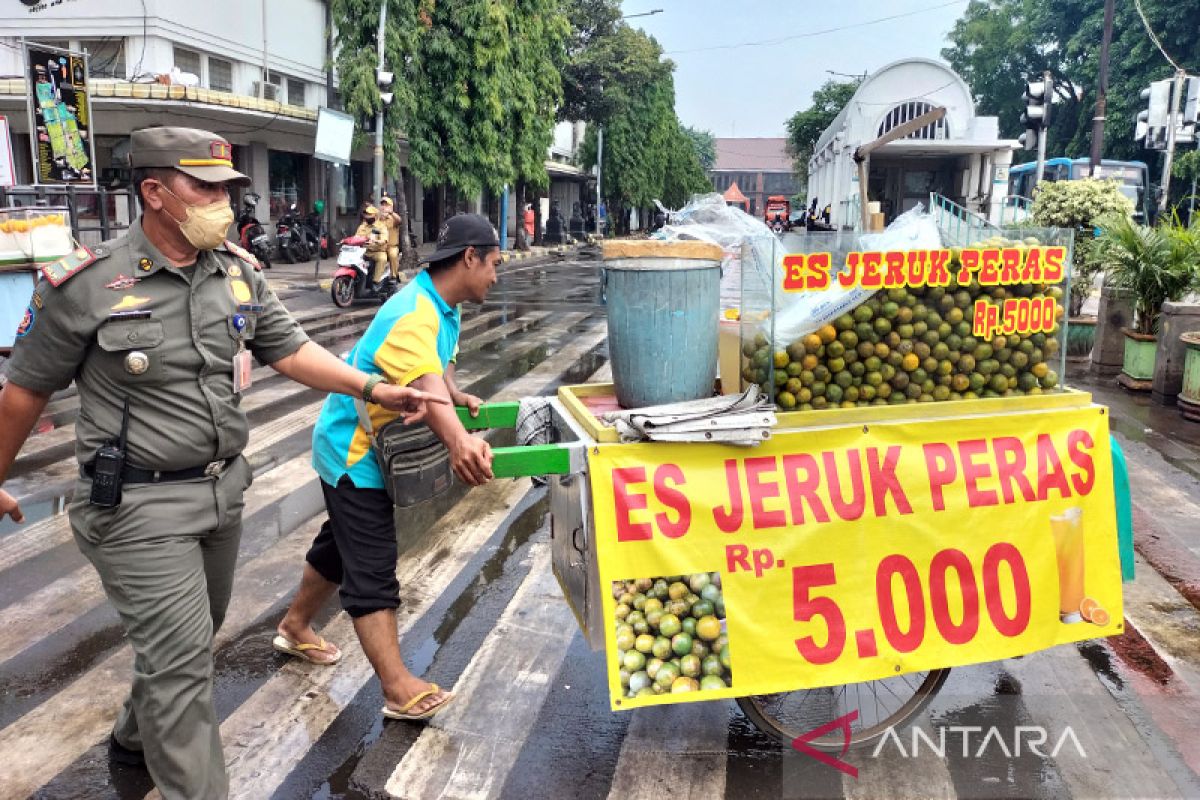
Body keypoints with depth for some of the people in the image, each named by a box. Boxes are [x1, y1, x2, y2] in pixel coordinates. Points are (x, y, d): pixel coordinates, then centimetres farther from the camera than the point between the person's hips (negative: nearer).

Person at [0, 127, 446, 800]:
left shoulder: (240, 271, 1)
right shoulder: (86, 284, -15)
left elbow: (289, 349, 3)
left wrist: (372, 388, -10)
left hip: (224, 487, 7)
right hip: (139, 506, -6)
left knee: (189, 637, 23)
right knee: (181, 655, -5)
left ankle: (139, 737, 50)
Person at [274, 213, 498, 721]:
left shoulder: (443, 307, 3)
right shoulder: (413, 313, -30)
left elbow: (439, 365, 17)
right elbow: (424, 383, -47)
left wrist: (456, 396, -5)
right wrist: (459, 442, -64)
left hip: (375, 446, 10)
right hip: (352, 451, -10)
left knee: (343, 542, 23)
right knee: (373, 565, -9)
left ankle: (295, 627, 43)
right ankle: (398, 689, -5)